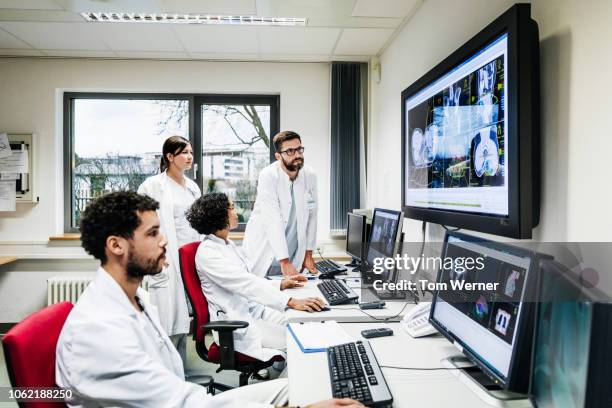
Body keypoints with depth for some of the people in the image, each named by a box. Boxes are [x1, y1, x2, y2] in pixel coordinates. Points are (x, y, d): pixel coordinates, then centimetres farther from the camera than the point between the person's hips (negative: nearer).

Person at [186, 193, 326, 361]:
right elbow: (245, 284, -27)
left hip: (254, 309, 8)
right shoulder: (207, 252, -18)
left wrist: (280, 284, 5)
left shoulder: (228, 244, 12)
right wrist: (291, 302, -33)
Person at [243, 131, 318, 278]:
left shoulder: (310, 176, -3)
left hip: (294, 256, 4)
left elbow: (311, 215, 4)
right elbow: (272, 220, -22)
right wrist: (284, 262, -26)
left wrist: (308, 254, 5)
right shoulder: (268, 176, -16)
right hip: (263, 255, -3)